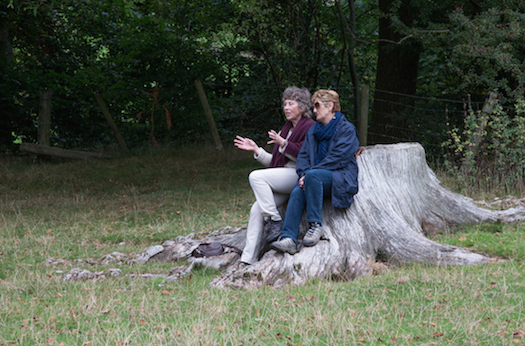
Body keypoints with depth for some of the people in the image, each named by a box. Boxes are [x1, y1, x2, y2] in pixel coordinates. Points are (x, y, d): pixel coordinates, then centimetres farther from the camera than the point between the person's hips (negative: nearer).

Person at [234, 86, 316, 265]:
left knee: (256, 176, -24)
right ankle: (248, 260, -13)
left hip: (299, 176, -8)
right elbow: (275, 162, 24)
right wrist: (256, 150, 15)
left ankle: (275, 221, -20)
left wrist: (284, 144, -20)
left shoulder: (309, 127, -2)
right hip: (284, 177, 8)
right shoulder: (286, 129, 25)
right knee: (257, 209, -10)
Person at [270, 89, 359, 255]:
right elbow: (303, 156, 14)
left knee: (313, 175, -35)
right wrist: (303, 174, -9)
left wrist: (308, 173, -17)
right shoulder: (313, 131, 22)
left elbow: (336, 158, -12)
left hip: (341, 179, -6)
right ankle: (288, 238, -39)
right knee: (297, 192, -27)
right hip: (315, 179, 6)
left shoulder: (346, 129, 0)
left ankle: (315, 224, -30)